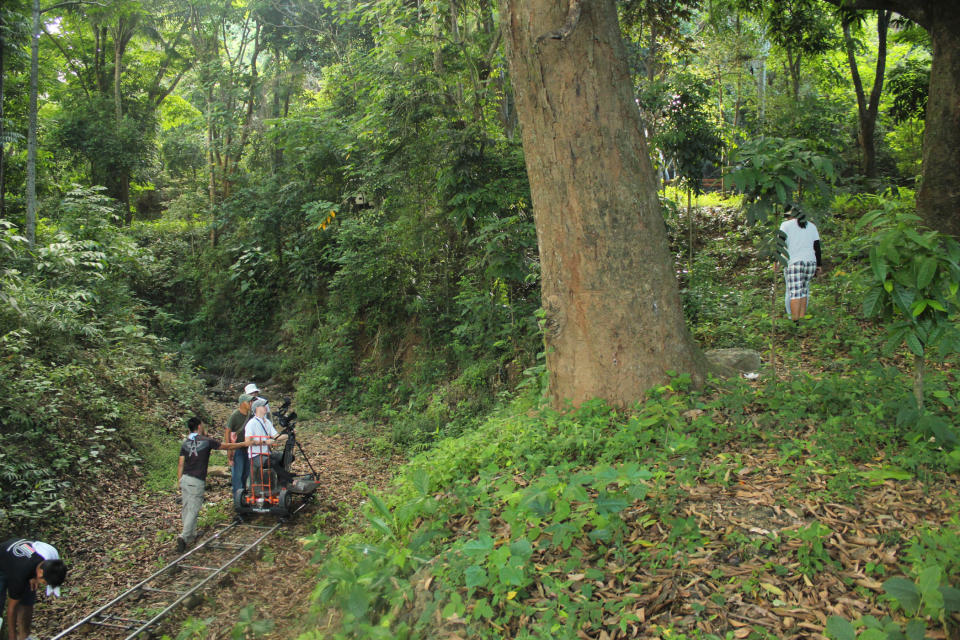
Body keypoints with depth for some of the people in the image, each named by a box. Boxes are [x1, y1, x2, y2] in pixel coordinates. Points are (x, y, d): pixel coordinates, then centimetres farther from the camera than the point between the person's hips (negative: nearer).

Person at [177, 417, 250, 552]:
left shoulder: (185, 443, 7)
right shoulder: (206, 441, -6)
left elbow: (181, 463, 7)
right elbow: (226, 446, 3)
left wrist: (179, 480, 17)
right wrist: (244, 444, 14)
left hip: (185, 478, 5)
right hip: (197, 481, -5)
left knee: (186, 509, 14)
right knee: (193, 510, -2)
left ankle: (191, 535, 24)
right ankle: (184, 537, -12)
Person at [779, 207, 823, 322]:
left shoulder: (786, 225, 5)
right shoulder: (812, 226, 17)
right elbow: (817, 246, 12)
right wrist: (819, 265, 13)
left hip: (793, 262, -4)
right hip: (810, 262, 4)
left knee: (794, 293, -8)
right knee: (804, 290, 15)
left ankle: (795, 321, -13)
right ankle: (802, 317, 11)